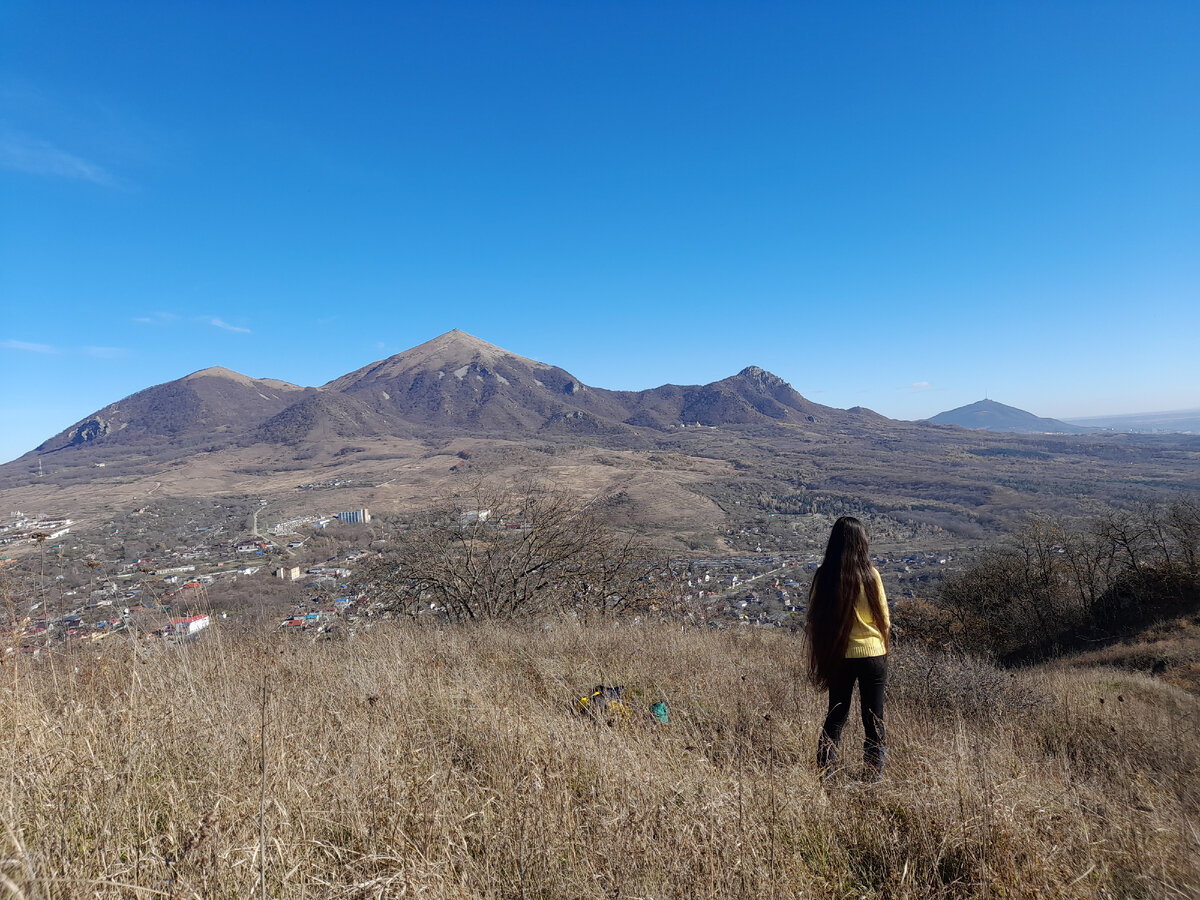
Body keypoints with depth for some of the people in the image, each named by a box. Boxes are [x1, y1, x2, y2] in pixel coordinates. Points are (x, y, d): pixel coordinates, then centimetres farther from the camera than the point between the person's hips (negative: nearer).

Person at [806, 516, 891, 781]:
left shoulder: (824, 576, -9)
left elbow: (815, 619, -2)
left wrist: (819, 655, 11)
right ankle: (874, 774, 21)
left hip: (837, 656, 2)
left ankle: (824, 771, 19)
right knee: (873, 717, 13)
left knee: (836, 714, 16)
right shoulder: (869, 574, -15)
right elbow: (884, 619, -5)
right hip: (871, 654, -2)